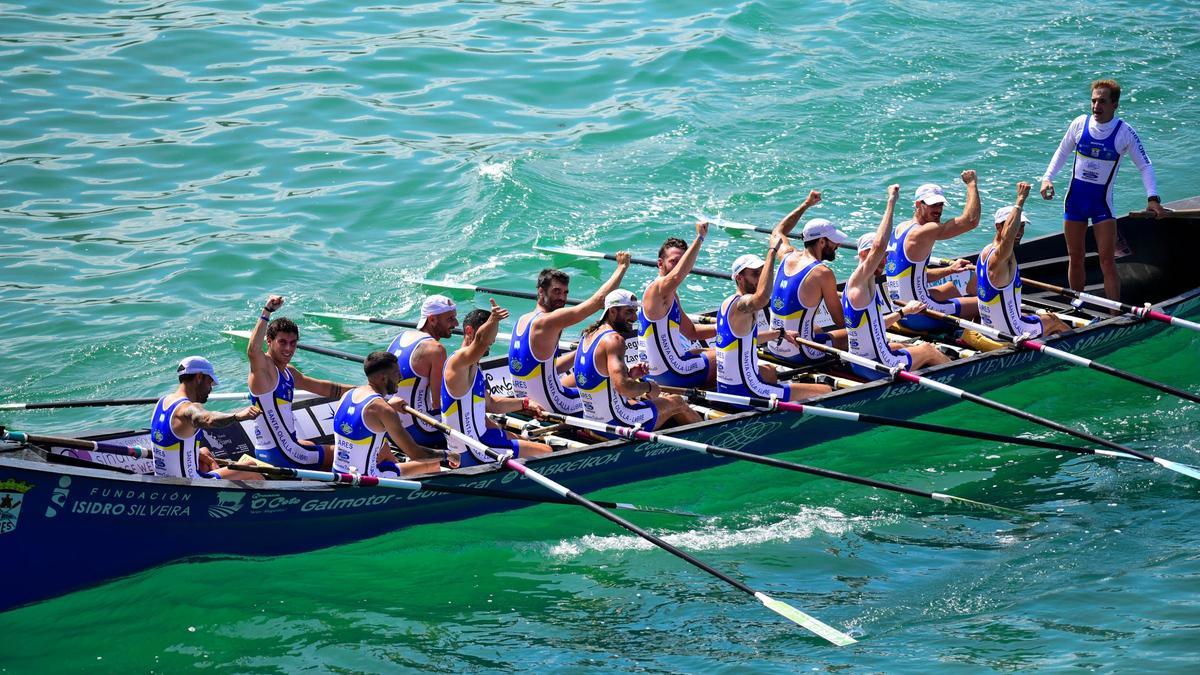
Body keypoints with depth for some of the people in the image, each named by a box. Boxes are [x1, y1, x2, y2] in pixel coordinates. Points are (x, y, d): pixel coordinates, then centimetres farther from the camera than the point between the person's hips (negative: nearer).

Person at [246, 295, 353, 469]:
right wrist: (267, 311, -39)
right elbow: (252, 351, -39)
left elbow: (322, 387, 23)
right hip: (278, 454, -9)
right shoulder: (264, 368, -16)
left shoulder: (288, 372, 11)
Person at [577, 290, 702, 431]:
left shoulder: (587, 336, 8)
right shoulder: (614, 340, -21)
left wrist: (629, 374, 7)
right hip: (616, 423, -9)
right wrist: (649, 386, -12)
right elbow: (623, 387, -31)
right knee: (677, 402, 14)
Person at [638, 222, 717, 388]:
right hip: (672, 373, -10)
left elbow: (691, 331, 20)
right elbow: (676, 276, -43)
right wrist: (699, 237, -42)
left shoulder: (670, 294, 13)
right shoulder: (657, 288, -19)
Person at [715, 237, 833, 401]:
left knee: (769, 372, 44)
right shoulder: (741, 304, -18)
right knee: (826, 393, -12)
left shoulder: (727, 304, 11)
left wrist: (781, 333, 32)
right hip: (744, 392, -10)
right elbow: (762, 298, -44)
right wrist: (772, 251, -39)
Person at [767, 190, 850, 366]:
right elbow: (839, 320, -8)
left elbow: (779, 232, 30)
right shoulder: (822, 274, -15)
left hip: (773, 349, 7)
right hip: (799, 354, -7)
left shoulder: (787, 256, 4)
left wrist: (806, 205, 36)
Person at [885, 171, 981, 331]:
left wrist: (949, 270, 13)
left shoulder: (900, 229, 10)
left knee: (953, 288, 36)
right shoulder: (923, 232, -19)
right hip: (919, 317, -10)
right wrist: (971, 184, -12)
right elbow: (971, 220, -24)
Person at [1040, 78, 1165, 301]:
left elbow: (1145, 165, -5)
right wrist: (1047, 178, -2)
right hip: (1075, 199, 3)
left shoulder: (1124, 132, -11)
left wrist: (1153, 197, -17)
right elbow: (1062, 152, 11)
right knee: (1075, 258, 10)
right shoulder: (1080, 124, -4)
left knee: (1107, 261, -8)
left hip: (1102, 201, -3)